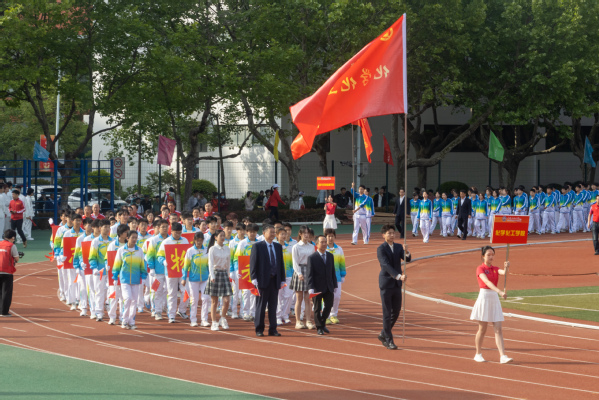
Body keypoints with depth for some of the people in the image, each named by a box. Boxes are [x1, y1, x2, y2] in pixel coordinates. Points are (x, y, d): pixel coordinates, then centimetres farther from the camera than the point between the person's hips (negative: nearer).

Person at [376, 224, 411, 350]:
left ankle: (383, 334, 26)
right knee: (387, 313, -2)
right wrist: (399, 276, -33)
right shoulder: (381, 249, -9)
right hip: (386, 284, -6)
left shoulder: (398, 247, 9)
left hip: (397, 284, 6)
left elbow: (407, 259, -3)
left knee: (396, 311, 9)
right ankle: (388, 340, 3)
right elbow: (386, 265, -22)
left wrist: (407, 253, -26)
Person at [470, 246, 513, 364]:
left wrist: (506, 267, -35)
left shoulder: (495, 269, 11)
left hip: (495, 299, 5)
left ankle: (503, 356, -9)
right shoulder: (480, 269, -7)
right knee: (482, 329, 3)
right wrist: (499, 291, -37)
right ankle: (478, 354, 18)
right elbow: (487, 282, -23)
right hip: (484, 297, -5)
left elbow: (504, 273, -11)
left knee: (498, 329, -3)